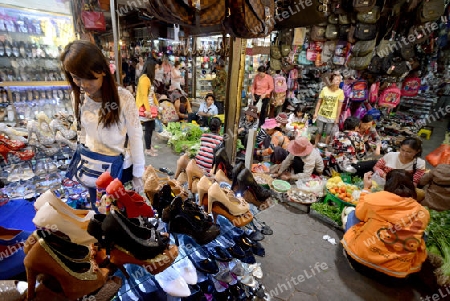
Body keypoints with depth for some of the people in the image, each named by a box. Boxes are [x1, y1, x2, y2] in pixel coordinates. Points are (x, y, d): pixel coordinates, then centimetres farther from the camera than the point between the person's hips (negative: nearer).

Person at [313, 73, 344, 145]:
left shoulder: (340, 92, -11)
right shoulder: (324, 89, -9)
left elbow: (339, 106, -7)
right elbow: (319, 102, -2)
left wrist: (337, 118, -6)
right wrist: (315, 113, -4)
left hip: (331, 117, -1)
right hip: (321, 115, 1)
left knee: (328, 133, 11)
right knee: (319, 132, 13)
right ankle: (315, 145, 30)